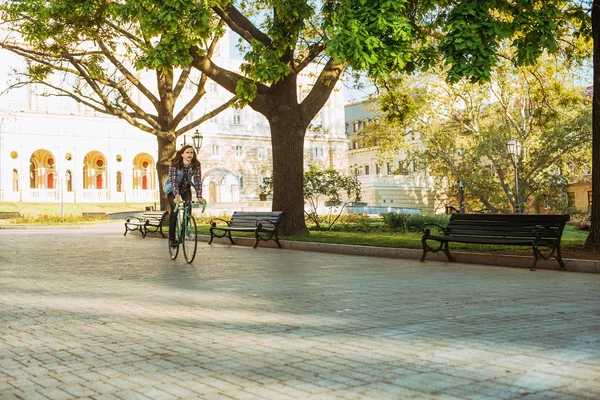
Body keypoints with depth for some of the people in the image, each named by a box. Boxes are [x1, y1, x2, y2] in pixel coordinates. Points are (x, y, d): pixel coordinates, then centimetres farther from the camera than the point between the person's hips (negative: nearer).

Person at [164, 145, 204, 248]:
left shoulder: (196, 165, -19)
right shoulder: (174, 164, -28)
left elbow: (198, 180, -22)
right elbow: (173, 180, -35)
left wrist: (199, 196, -34)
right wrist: (176, 195, -49)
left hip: (186, 187, 3)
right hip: (172, 188, -3)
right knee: (174, 210, -17)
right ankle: (172, 238, -9)